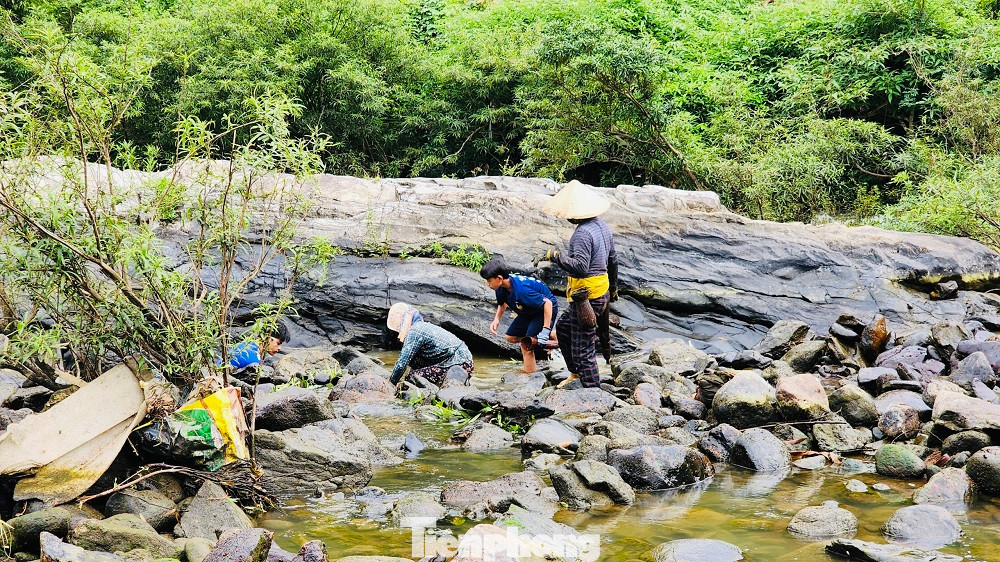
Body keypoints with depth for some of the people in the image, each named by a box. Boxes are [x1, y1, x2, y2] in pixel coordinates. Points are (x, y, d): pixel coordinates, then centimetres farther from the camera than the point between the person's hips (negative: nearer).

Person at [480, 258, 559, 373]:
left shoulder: (521, 289, -39)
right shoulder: (501, 287, -13)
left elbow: (547, 303, -35)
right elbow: (502, 303, 13)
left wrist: (546, 330, -35)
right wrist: (496, 319, -4)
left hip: (546, 308, -9)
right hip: (529, 312, 9)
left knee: (526, 344, -18)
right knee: (511, 337, 13)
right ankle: (550, 336, 21)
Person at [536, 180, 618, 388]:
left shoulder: (583, 233, -21)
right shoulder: (603, 226, 9)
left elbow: (580, 266, -30)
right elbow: (613, 260, 19)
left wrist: (555, 256, -26)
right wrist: (613, 287, 30)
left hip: (586, 297, -11)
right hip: (602, 292, 11)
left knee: (582, 348, -3)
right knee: (563, 326, 27)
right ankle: (576, 372, 35)